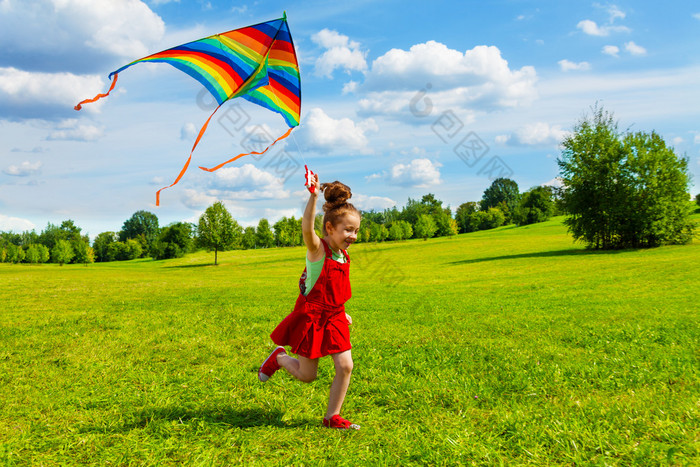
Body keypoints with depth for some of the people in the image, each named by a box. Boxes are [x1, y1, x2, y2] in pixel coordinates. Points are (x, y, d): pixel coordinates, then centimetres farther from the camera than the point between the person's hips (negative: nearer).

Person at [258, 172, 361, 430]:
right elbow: (307, 227, -41)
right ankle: (279, 358, 36)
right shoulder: (317, 249, -18)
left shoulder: (343, 254, 6)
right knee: (307, 375, 6)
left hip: (334, 318, 7)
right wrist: (314, 196, -53)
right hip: (311, 318, -6)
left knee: (345, 366, -2)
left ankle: (332, 417, 14)